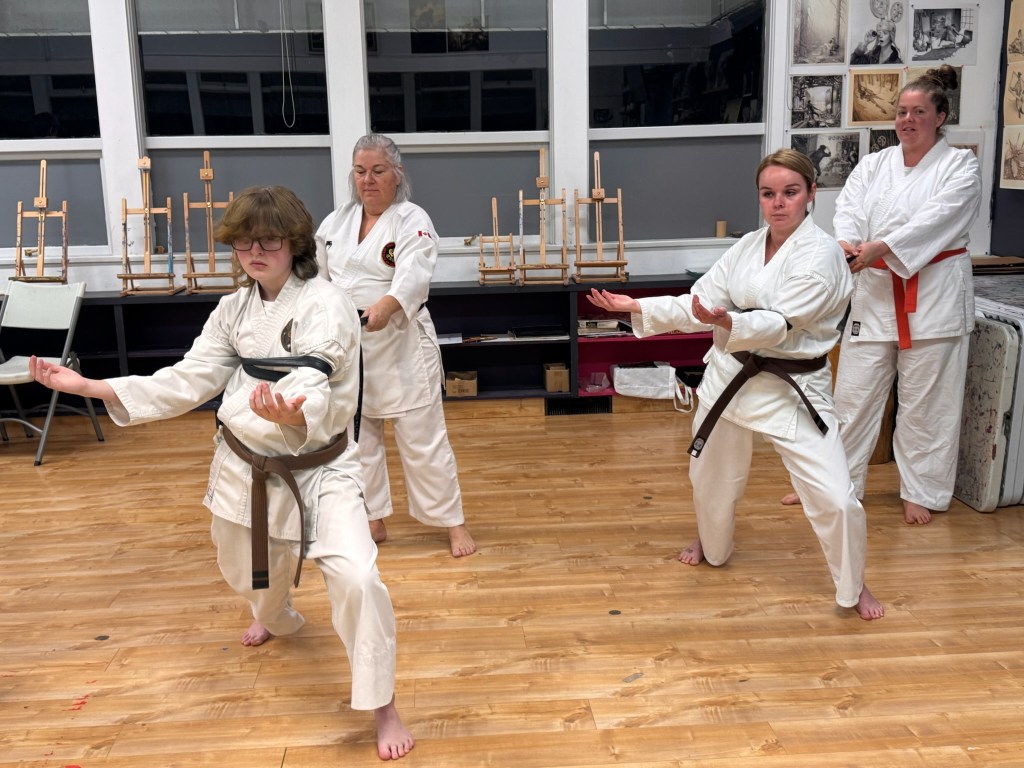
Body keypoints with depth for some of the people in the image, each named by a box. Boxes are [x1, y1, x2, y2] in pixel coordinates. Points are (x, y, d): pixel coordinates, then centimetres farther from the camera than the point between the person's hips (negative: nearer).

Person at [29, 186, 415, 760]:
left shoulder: (326, 304, -19)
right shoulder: (235, 309, 1)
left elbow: (311, 386, -34)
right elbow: (188, 382, 2)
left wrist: (291, 414, -59)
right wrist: (91, 386, -4)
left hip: (319, 470, -6)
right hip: (247, 468, 6)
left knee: (356, 576, -22)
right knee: (251, 572, 26)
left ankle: (383, 708, 0)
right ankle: (279, 620, 65)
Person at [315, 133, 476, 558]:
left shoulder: (413, 220, -9)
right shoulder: (336, 221, 8)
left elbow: (413, 278, -27)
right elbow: (315, 277, 17)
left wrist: (383, 308, -45)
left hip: (401, 346, -5)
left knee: (423, 439, 1)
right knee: (357, 438, 13)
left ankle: (453, 522, 17)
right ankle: (372, 521, 30)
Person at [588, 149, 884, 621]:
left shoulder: (821, 256, -15)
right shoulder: (746, 248, 4)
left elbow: (779, 323, -25)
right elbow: (697, 304, 2)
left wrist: (725, 323, -42)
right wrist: (634, 307, -6)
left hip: (793, 389, -5)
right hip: (731, 376, 5)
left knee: (834, 498, -9)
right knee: (711, 477, 20)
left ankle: (853, 586, 19)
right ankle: (711, 545, 52)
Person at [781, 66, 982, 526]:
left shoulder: (959, 165, 0)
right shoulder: (873, 165, 11)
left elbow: (936, 219, -17)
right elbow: (849, 209, -5)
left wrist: (878, 247, -30)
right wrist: (845, 243, -28)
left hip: (934, 295, -3)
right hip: (875, 293, 4)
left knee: (926, 401, 4)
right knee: (854, 391, 8)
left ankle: (923, 492, 20)